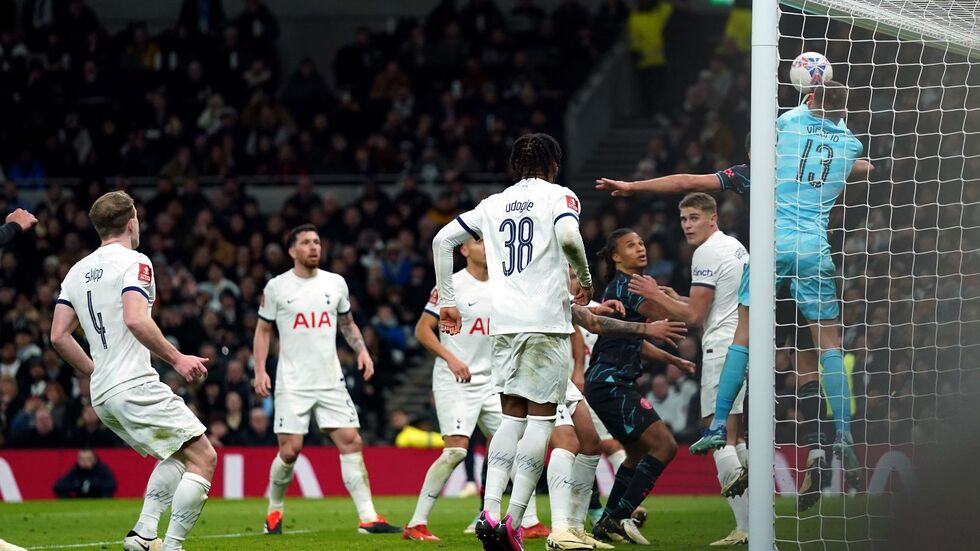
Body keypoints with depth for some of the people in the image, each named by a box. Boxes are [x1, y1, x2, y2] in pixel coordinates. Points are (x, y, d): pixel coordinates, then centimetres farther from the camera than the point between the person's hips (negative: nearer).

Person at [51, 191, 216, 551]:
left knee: (177, 455, 23)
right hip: (135, 386, -8)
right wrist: (177, 359, -16)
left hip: (102, 397, 9)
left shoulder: (77, 271, 15)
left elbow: (59, 336, 13)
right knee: (203, 457, -5)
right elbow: (136, 320, -23)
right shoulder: (134, 262, -7)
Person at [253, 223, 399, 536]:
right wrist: (260, 371, -3)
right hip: (292, 383, -3)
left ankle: (368, 517, -9)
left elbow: (347, 324, 22)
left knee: (351, 442, -8)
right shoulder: (276, 287, 1)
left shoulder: (336, 283, 9)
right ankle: (274, 511, 16)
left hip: (331, 381, 3)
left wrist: (361, 351, 5)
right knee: (290, 450, -8)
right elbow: (263, 331, 8)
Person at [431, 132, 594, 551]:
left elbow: (442, 240, 15)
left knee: (512, 417, 12)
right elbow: (568, 236, -17)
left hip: (503, 323, 5)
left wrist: (447, 301, 21)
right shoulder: (559, 196, 3)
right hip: (546, 319, -5)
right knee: (541, 417, -2)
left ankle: (489, 511, -5)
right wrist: (585, 279, -1)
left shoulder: (494, 204, 17)